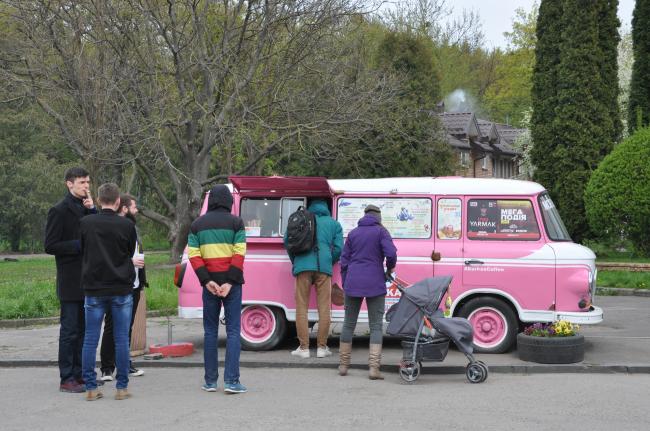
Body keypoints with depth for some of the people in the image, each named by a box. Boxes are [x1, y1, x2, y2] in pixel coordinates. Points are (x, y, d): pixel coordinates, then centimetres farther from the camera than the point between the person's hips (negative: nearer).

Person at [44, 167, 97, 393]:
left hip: (87, 279, 7)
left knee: (83, 329, 11)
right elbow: (50, 246, -11)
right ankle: (66, 379, 1)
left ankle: (79, 374, 19)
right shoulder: (59, 210, -8)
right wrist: (79, 245, -17)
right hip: (71, 282, -7)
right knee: (70, 330, -4)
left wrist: (92, 211, -4)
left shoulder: (87, 208, 14)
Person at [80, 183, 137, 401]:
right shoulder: (127, 225, -6)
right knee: (121, 339, 5)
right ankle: (121, 387, 9)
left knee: (90, 339, 7)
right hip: (121, 289, -1)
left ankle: (91, 388, 8)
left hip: (93, 289, 1)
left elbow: (81, 251, 8)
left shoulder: (85, 223, -3)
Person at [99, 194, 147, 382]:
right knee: (111, 327, -2)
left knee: (127, 327, 14)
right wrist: (129, 261, -21)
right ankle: (107, 368, 3)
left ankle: (125, 364, 23)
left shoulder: (132, 227, 15)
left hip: (134, 285, 8)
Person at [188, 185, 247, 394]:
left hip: (210, 283, 3)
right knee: (233, 330, 0)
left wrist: (207, 281, -7)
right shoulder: (235, 222, -1)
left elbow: (193, 255, -2)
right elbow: (239, 253, -11)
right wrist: (230, 282, -14)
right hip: (230, 282, -3)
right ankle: (231, 381, -7)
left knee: (210, 330, 11)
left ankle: (210, 381, 12)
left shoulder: (197, 224, 9)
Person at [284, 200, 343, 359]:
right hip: (324, 267, 0)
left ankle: (304, 347, 2)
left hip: (303, 266, 0)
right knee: (324, 307, 6)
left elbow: (287, 240, 8)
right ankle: (322, 347, 7)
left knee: (301, 307, 4)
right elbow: (338, 248, 8)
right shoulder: (334, 224, 17)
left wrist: (294, 260, 21)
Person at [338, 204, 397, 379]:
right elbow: (391, 253, -15)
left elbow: (344, 261, 12)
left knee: (349, 323, 13)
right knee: (376, 326, 0)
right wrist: (390, 267, 6)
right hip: (374, 284, -3)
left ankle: (343, 365, 17)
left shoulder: (353, 233, 12)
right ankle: (373, 367, -9)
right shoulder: (381, 231, -1)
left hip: (353, 283, 3)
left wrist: (345, 284, 19)